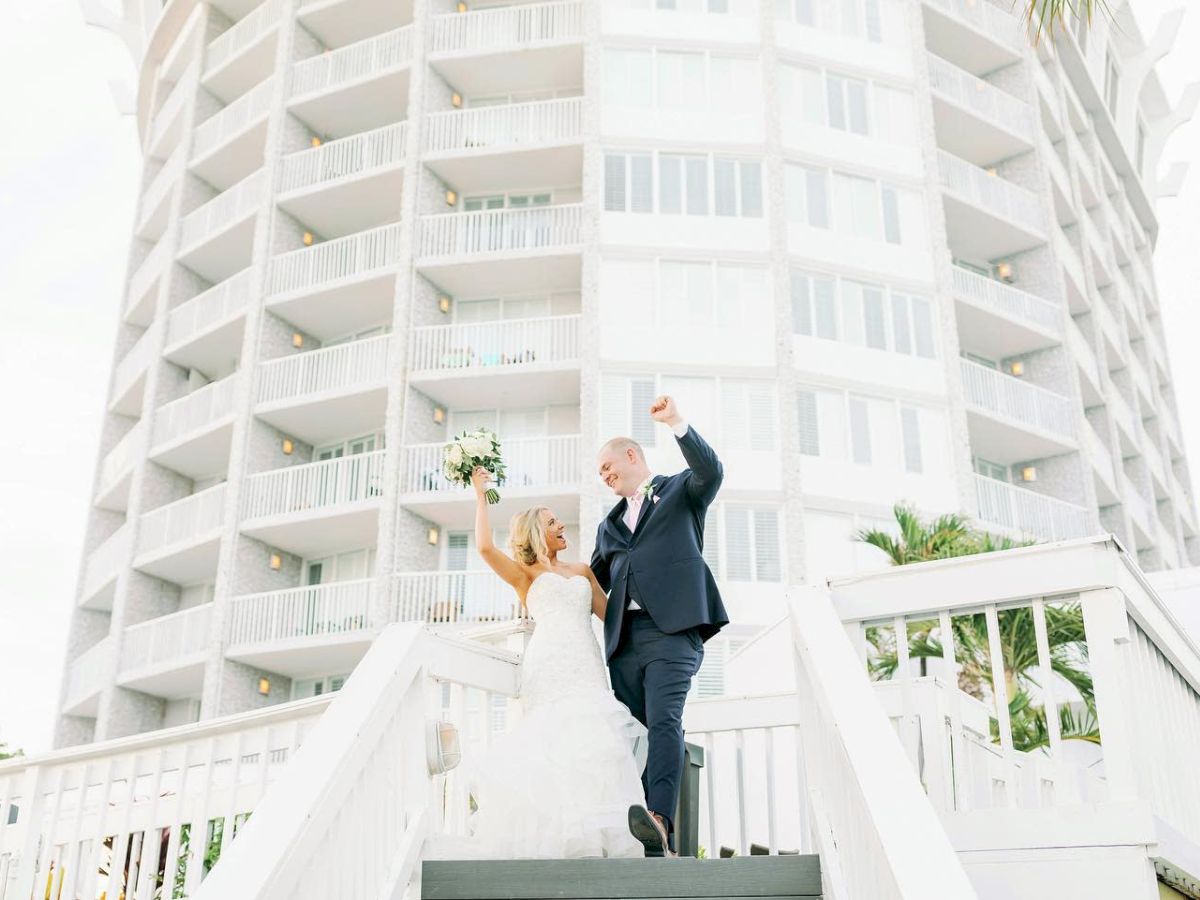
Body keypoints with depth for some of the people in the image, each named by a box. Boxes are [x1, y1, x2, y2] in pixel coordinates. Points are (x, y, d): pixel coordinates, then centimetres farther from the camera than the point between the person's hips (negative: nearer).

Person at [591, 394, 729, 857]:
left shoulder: (680, 490, 15)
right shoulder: (609, 524, 31)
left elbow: (711, 471, -7)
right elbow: (591, 584, 35)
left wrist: (676, 423, -15)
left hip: (672, 631, -6)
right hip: (624, 639, 6)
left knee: (664, 721, -22)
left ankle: (660, 821, -36)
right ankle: (646, 842, -3)